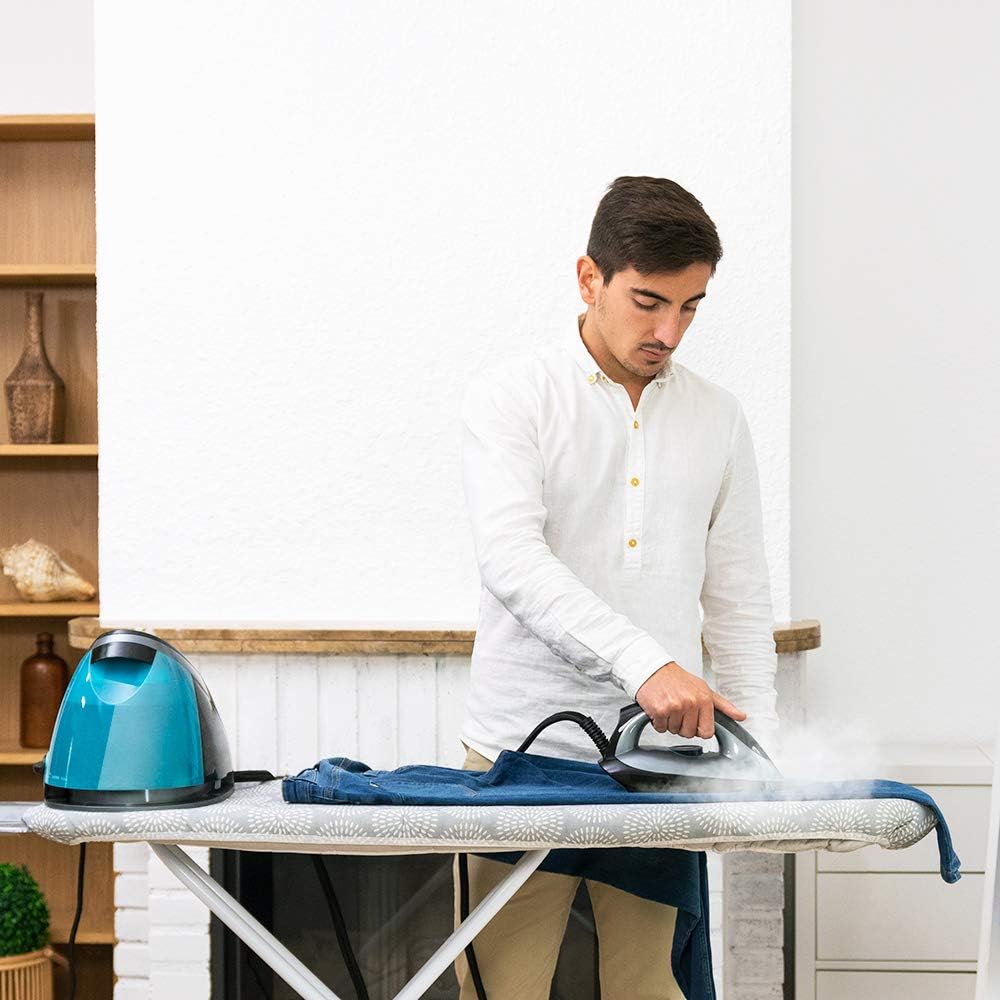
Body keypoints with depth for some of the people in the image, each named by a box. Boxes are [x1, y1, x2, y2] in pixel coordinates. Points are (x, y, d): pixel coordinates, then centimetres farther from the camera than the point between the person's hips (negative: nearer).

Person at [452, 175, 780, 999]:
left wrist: (761, 746, 5)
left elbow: (739, 596, 14)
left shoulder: (717, 419, 12)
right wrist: (644, 661, -28)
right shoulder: (511, 397, -1)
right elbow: (512, 559, -17)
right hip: (523, 748, -3)